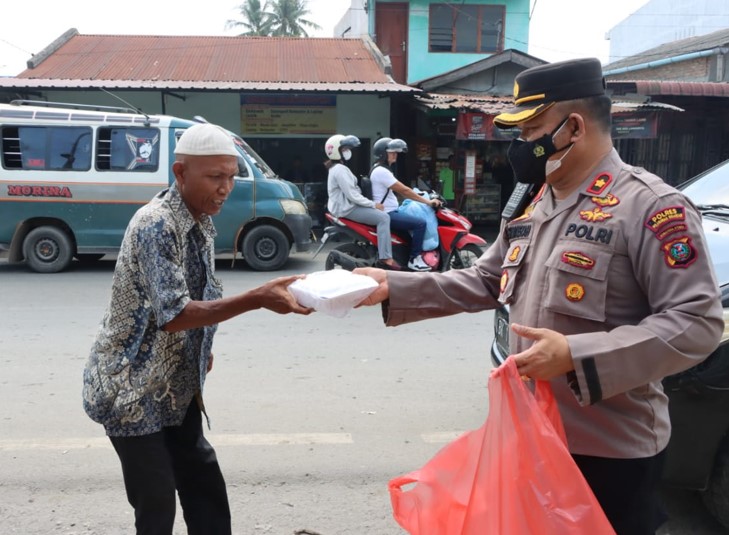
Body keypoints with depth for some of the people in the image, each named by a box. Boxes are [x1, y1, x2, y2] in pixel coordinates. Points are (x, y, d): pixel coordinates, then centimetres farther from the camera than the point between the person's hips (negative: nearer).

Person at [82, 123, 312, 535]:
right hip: (132, 390, -8)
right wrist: (257, 300, -37)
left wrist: (202, 348, 9)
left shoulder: (200, 223, 3)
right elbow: (172, 315, -30)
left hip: (176, 387, 8)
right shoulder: (155, 225, -24)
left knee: (205, 488, 13)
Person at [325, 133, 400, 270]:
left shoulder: (338, 168, 19)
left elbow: (353, 191, 21)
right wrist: (373, 204, -16)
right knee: (383, 218, -21)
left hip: (346, 205, 11)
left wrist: (371, 203, 13)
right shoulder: (340, 170, -16)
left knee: (381, 216, 14)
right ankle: (385, 258, -27)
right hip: (346, 208, -11)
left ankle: (381, 253, 6)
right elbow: (352, 195, -22)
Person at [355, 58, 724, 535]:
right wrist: (392, 288, 3)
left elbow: (698, 322, -21)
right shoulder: (534, 209, 10)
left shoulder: (653, 207, -17)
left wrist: (576, 355, -30)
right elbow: (483, 281, 13)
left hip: (612, 451, -7)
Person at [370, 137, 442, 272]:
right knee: (420, 223, -20)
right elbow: (404, 190, -20)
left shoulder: (380, 170, 17)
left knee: (417, 219, 19)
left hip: (389, 211, 11)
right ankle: (414, 259, -12)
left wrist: (425, 199, 13)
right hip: (386, 214, -11)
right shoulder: (381, 171, -17)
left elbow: (400, 190, 19)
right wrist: (428, 201, -15)